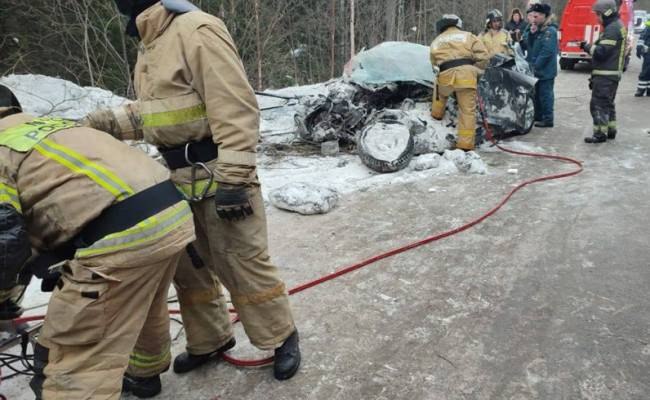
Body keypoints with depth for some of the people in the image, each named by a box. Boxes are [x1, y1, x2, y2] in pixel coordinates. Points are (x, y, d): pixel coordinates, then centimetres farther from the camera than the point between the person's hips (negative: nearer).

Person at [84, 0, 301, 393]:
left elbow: (235, 109, -22)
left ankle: (282, 338, 21)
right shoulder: (150, 42, 14)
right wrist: (107, 121, 4)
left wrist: (232, 179, -24)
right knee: (187, 263, 17)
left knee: (242, 263, 0)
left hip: (216, 173, -9)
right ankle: (210, 340, 35)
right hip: (177, 176, 9)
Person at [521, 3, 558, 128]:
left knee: (545, 94, -3)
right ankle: (538, 115, 29)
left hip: (545, 71, -8)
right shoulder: (533, 28, 12)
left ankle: (548, 119, 3)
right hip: (534, 70, 8)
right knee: (536, 93, 16)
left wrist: (535, 66, -22)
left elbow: (547, 52, -22)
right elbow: (525, 46, 11)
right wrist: (530, 33, -5)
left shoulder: (550, 31, -15)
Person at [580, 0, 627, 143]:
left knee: (598, 104, -9)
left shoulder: (612, 28, -16)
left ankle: (600, 133, -8)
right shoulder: (617, 26, 18)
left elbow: (602, 52, -22)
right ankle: (610, 130, 26)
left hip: (605, 75, -11)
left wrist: (587, 46, -10)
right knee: (608, 103, 18)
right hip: (613, 73, 11)